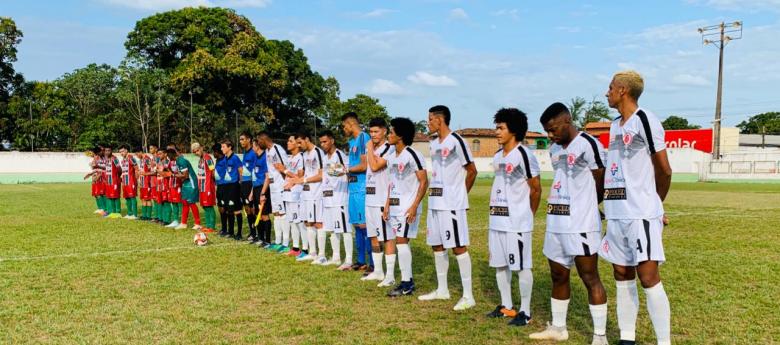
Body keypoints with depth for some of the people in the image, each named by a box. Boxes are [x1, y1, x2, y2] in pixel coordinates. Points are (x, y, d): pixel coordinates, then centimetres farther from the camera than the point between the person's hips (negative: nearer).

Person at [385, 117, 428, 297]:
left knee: (401, 240, -11)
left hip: (408, 206, -8)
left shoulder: (412, 155, -11)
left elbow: (424, 182, -14)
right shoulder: (391, 158, 14)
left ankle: (406, 283, -3)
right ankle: (407, 281, 16)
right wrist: (387, 205, 14)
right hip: (394, 206, 9)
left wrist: (414, 206, -19)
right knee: (396, 241, 8)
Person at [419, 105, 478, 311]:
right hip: (435, 202, 9)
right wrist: (435, 194, 12)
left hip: (452, 204, -9)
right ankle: (442, 290, 25)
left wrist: (460, 193, 0)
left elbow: (472, 171, -8)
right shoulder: (433, 143, 13)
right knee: (437, 245, 13)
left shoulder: (456, 141, -12)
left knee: (459, 247, -5)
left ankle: (468, 296, 1)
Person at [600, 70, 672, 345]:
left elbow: (664, 170, -4)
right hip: (616, 213, 8)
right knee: (622, 275, 10)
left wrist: (654, 204, 9)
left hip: (641, 213, -8)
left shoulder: (644, 120, -8)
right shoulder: (615, 125, 16)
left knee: (648, 276, -7)